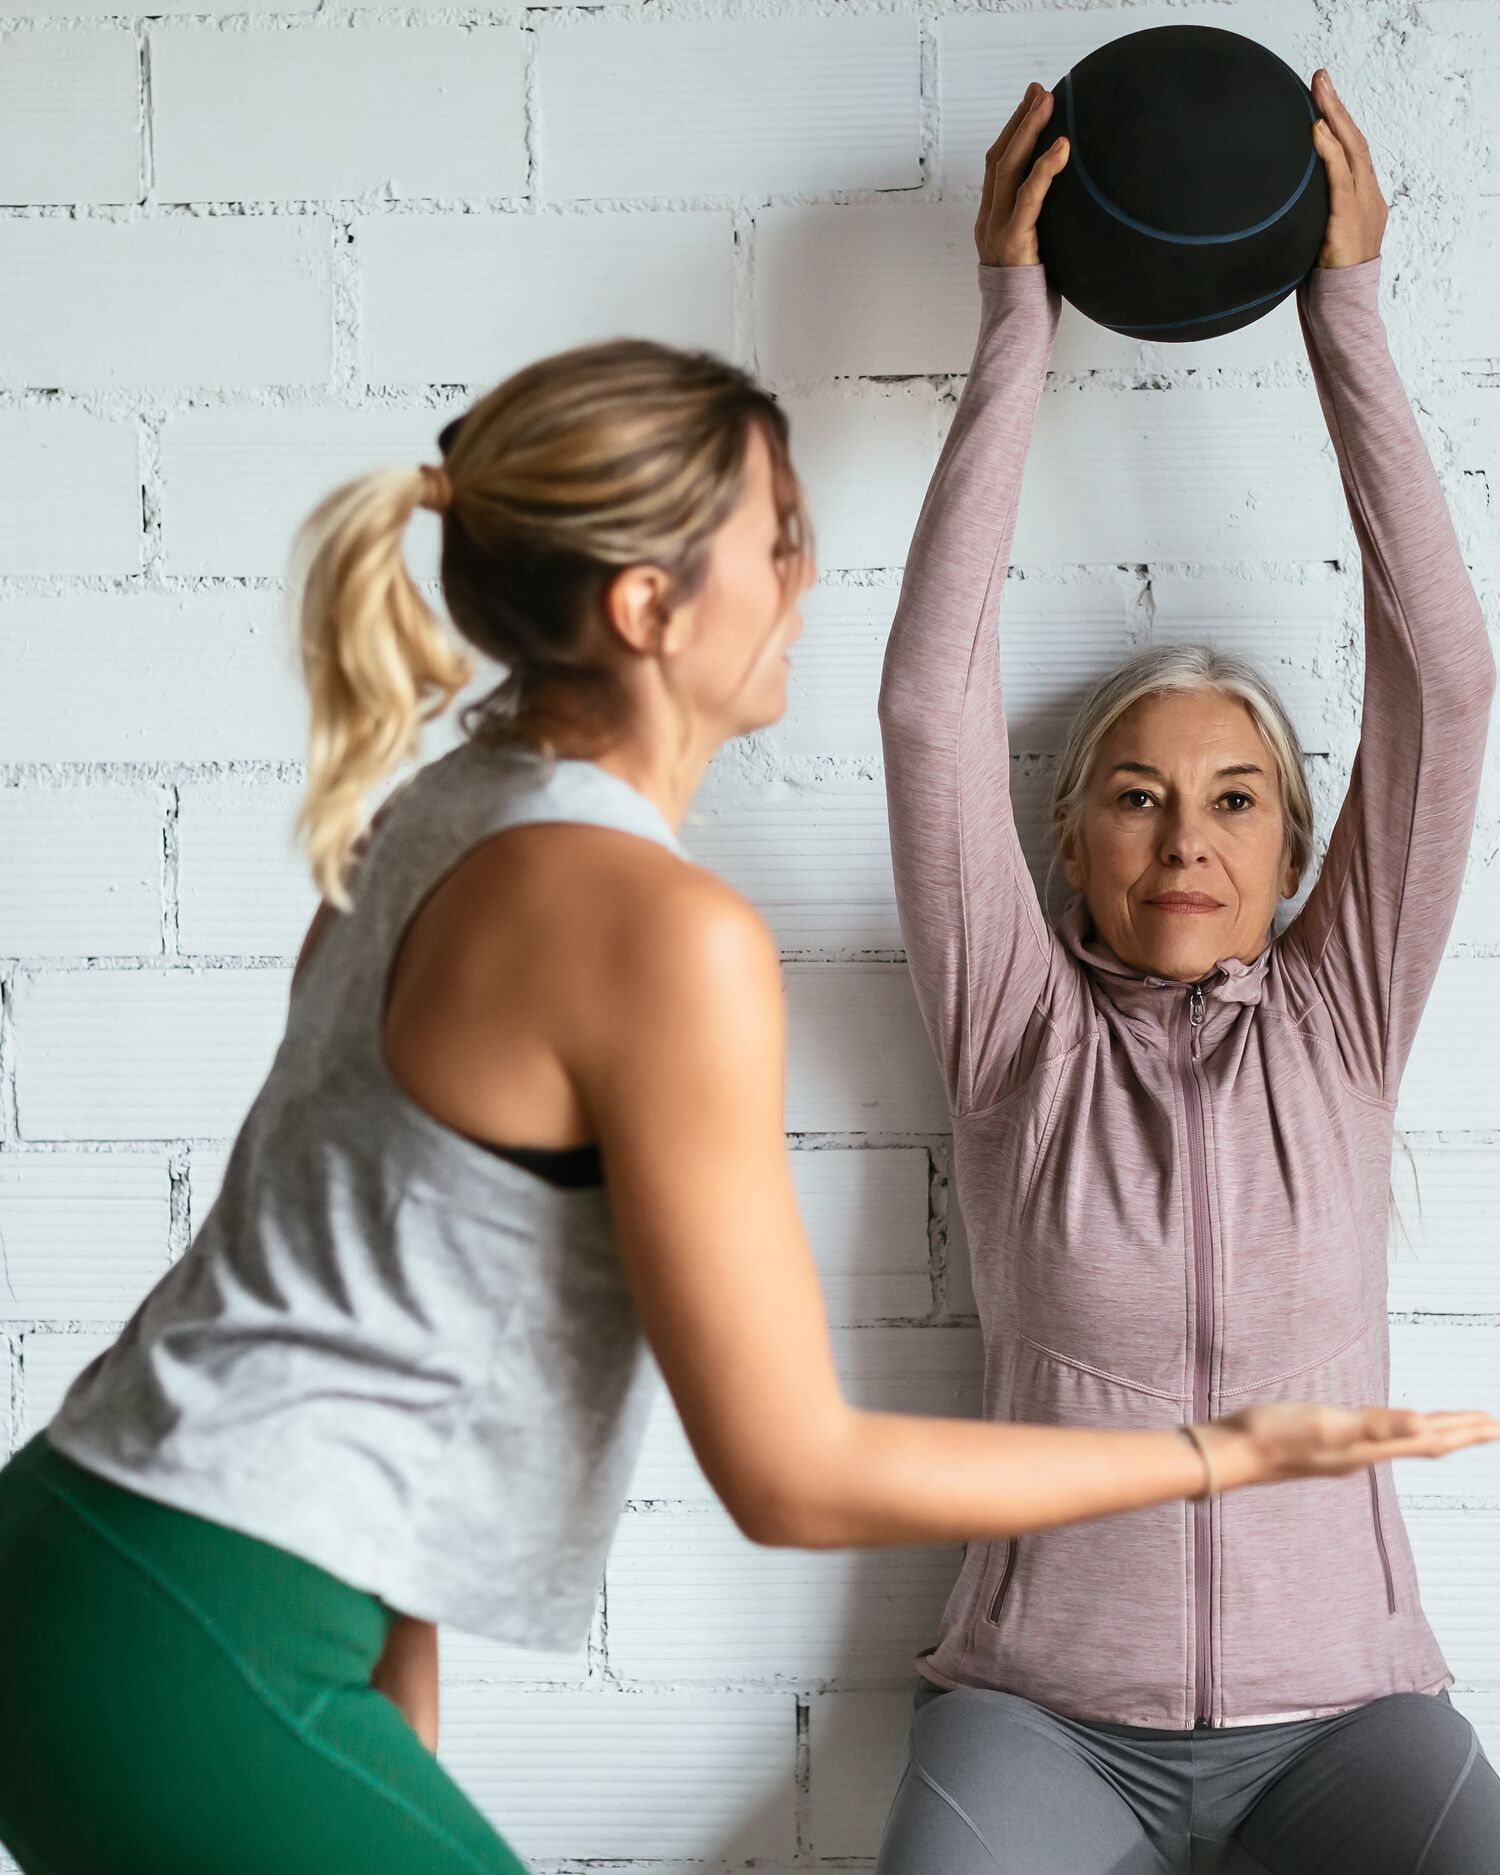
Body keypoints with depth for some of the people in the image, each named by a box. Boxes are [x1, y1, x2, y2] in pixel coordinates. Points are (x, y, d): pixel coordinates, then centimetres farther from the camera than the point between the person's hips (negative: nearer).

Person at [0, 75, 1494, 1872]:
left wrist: (398, 1721, 18)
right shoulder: (662, 928, -18)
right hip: (189, 1668, -9)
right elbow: (794, 1475, -14)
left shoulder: (439, 817, 9)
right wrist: (1220, 1453, -3)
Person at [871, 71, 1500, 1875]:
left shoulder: (1339, 1021, 5)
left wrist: (1345, 304, -2)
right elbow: (930, 702, -6)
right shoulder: (1022, 1031, 3)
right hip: (1043, 1714, -1)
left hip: (1339, 1710, 2)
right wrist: (1014, 320, -5)